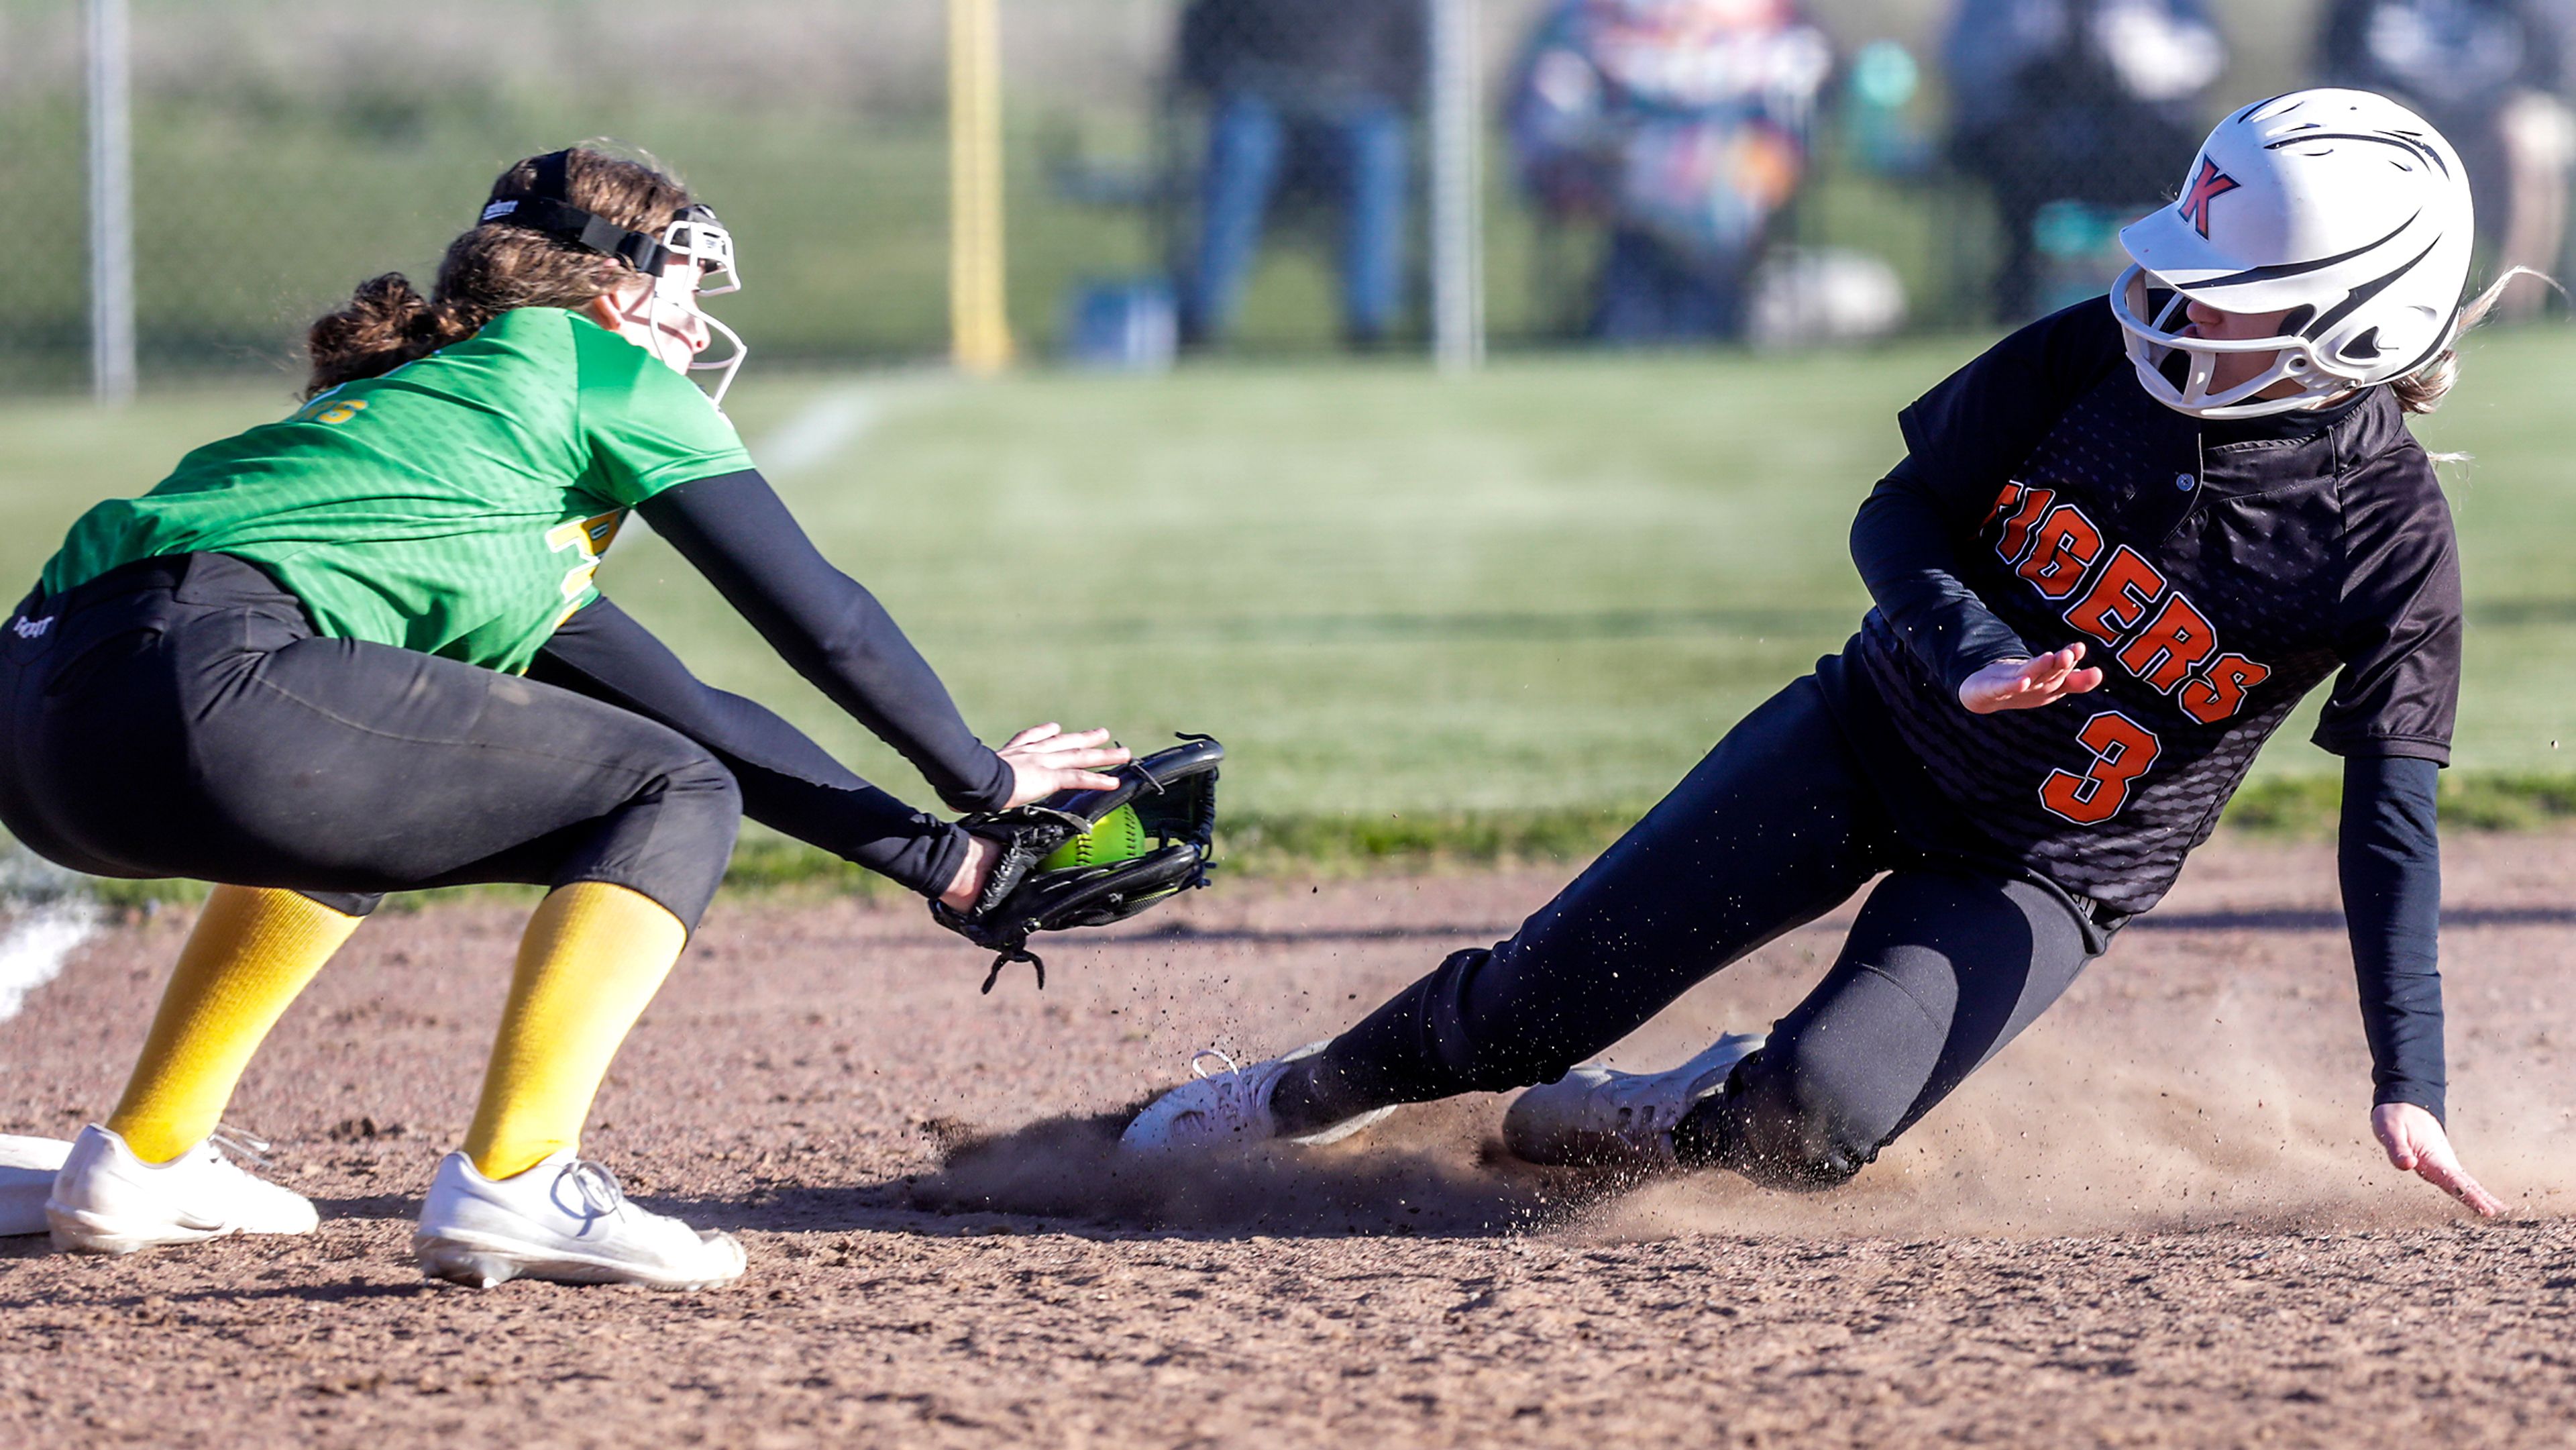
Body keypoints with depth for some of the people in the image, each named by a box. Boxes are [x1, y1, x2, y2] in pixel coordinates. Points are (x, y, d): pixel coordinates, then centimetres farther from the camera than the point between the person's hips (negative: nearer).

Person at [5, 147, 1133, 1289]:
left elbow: (691, 712, 38)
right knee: (673, 799, 2)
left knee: (365, 779, 40)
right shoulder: (595, 365, 14)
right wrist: (981, 778, 29)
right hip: (197, 689, -9)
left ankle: (140, 1162, 34)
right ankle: (511, 1185, -14)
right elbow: (820, 617, 14)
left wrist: (937, 860, 37)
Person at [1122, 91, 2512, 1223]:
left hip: (2036, 875, -2)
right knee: (1543, 997, -2)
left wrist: (2408, 1081, -18)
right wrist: (1971, 657, -25)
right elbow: (1898, 517, -4)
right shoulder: (2095, 356, -13)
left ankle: (1659, 1128, 10)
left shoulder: (2389, 532, -19)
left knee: (1809, 1121, -24)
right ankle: (1314, 1094, 26)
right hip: (1871, 739, 2)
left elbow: (2389, 818, -13)